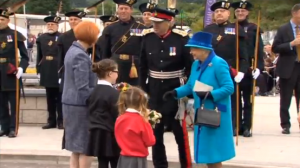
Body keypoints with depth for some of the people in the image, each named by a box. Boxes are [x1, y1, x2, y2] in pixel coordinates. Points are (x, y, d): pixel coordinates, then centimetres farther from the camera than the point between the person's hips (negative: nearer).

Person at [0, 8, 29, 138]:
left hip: (11, 74, -4)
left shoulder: (15, 35, -3)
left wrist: (21, 68, -17)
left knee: (14, 103, 2)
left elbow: (25, 55, -2)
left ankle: (13, 128, 8)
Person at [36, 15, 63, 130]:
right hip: (46, 72, 5)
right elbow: (39, 55, 12)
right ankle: (51, 121, 18)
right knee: (50, 97, 11)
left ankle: (60, 121, 9)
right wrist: (39, 69, 7)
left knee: (60, 97, 2)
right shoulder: (41, 38, 11)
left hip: (59, 71, -5)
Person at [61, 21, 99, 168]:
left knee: (76, 148, 13)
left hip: (71, 103, 9)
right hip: (80, 106, -9)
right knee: (84, 148, -1)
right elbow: (83, 88, -22)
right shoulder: (80, 56, -18)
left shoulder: (73, 50, 11)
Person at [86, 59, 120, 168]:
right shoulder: (113, 93, -15)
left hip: (97, 134, 7)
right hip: (110, 136, -7)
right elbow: (118, 116, -14)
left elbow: (90, 112, 13)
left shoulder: (93, 91, 8)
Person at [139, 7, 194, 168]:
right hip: (154, 90, 3)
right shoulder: (148, 37, -2)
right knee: (155, 131, 10)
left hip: (175, 90, -3)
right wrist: (142, 89, 6)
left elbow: (189, 66, -5)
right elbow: (143, 66, 7)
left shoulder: (181, 38, -11)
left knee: (180, 131, 3)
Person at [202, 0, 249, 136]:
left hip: (230, 73, -3)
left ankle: (231, 128, 15)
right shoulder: (207, 30, 11)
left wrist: (241, 71, -12)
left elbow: (243, 53, -3)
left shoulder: (237, 30, 2)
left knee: (230, 103, 6)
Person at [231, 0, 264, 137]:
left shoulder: (253, 29, 3)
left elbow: (259, 50, -1)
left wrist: (259, 67, -11)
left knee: (248, 100, 6)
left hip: (249, 69, -1)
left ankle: (247, 127, 11)